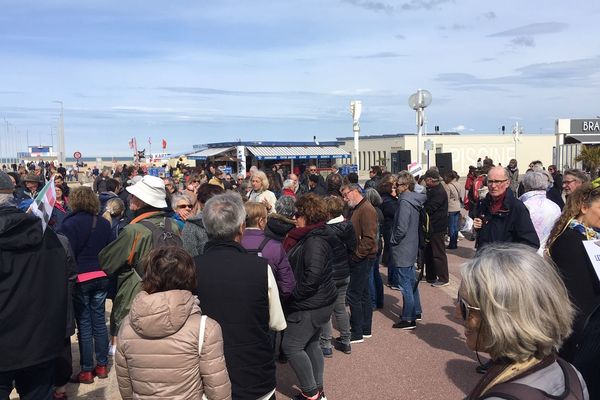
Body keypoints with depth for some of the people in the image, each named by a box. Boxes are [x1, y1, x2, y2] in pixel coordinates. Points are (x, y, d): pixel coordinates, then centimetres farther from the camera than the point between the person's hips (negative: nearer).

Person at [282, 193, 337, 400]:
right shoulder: (308, 236, 8)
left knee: (291, 346, -1)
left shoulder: (315, 241, -23)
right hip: (317, 302, 10)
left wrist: (293, 294, -18)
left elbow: (312, 277, -29)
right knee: (311, 344, 18)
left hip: (311, 305, -10)